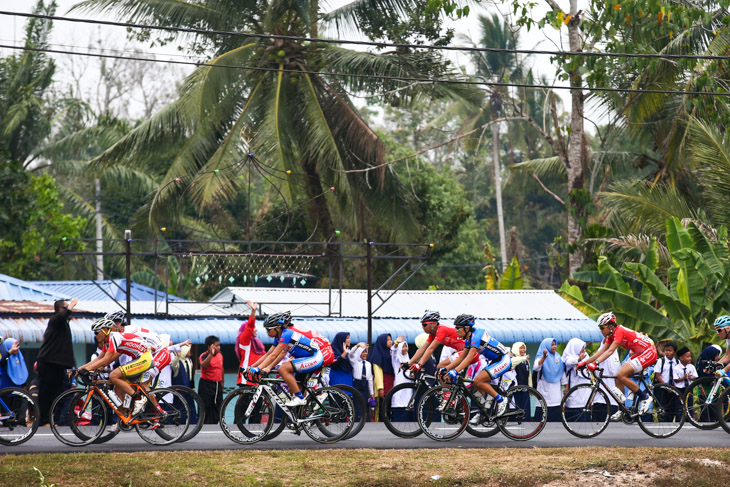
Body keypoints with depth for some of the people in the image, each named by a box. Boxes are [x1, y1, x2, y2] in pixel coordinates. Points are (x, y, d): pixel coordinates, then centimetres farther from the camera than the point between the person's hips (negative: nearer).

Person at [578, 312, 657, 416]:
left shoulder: (620, 331, -21)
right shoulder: (611, 335, 7)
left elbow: (610, 351, -32)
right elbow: (601, 352, 9)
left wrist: (596, 363, -41)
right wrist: (584, 363, 2)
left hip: (649, 352, -10)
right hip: (639, 353, 10)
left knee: (621, 375, -21)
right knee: (618, 379, 2)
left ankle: (645, 398, -11)